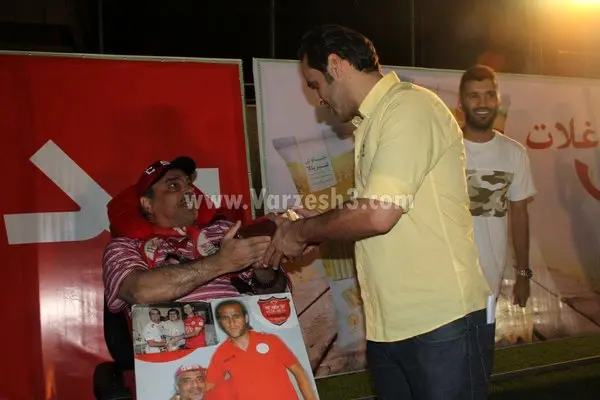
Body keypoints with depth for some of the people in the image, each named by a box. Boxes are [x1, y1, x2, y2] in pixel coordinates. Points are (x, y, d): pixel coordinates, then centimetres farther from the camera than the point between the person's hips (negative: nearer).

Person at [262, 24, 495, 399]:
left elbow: (379, 214, -21)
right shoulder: (373, 121, 16)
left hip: (443, 323, -8)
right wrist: (317, 223, 8)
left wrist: (302, 233, -7)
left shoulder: (410, 106, -13)